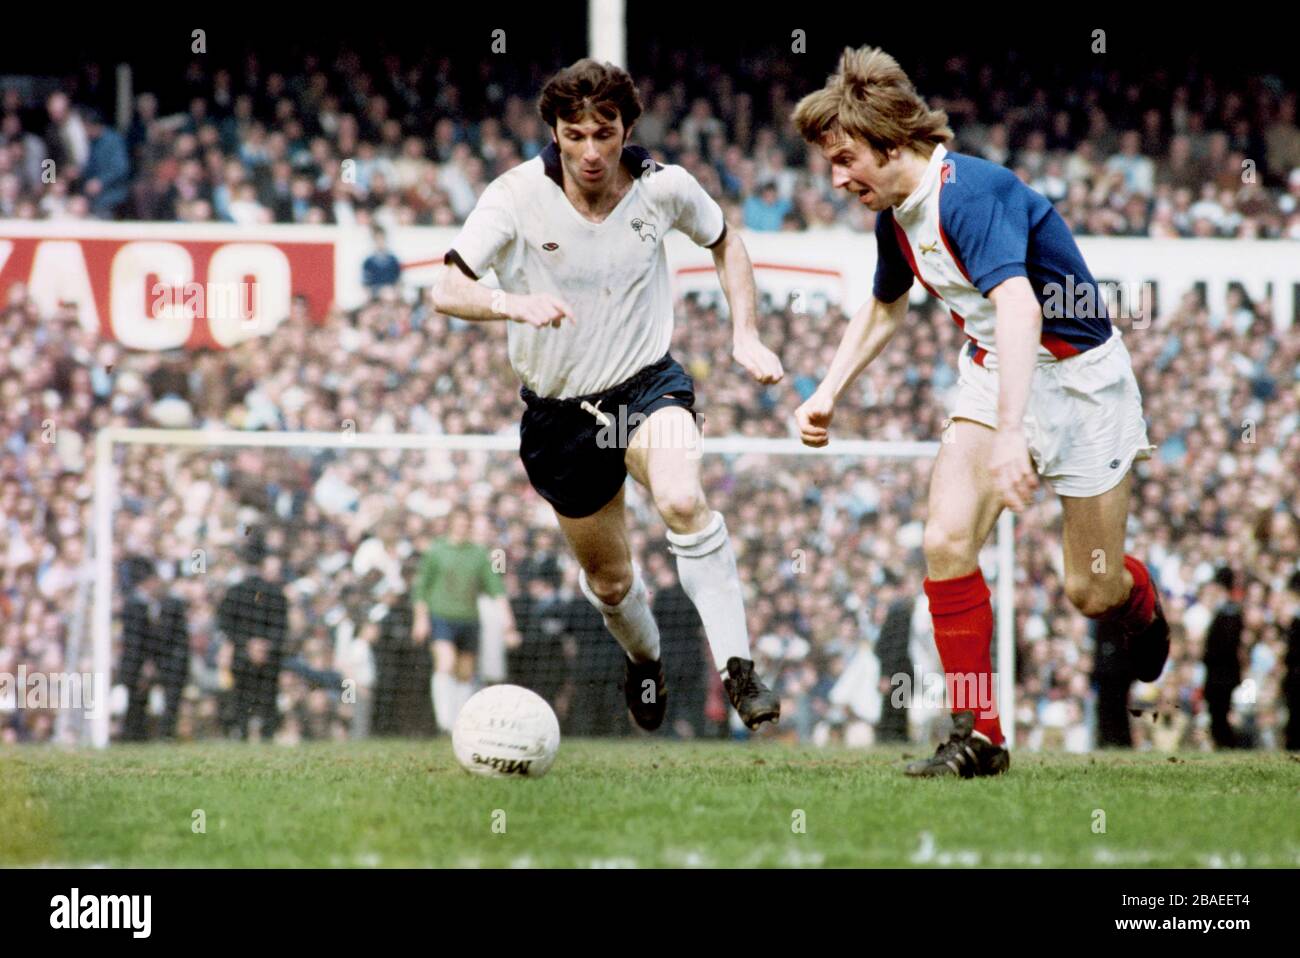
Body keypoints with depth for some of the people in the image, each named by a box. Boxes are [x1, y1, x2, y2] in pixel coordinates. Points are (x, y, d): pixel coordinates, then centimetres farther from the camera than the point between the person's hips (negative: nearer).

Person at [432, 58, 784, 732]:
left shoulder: (663, 188, -11)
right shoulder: (517, 197, -17)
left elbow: (724, 242, 11)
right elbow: (447, 292, -26)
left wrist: (746, 334, 1)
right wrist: (513, 304, -46)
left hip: (649, 385, -1)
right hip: (558, 409, 1)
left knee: (682, 500, -33)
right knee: (609, 581, 14)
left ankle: (736, 667, -28)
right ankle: (643, 657, 49)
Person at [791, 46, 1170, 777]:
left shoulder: (970, 192, -29)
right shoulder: (896, 215, 0)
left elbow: (1020, 308, -43)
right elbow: (885, 307, 23)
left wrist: (1011, 434, -53)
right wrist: (830, 392, 15)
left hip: (1079, 374, -7)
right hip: (993, 376, 7)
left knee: (1092, 593, 1)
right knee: (947, 541, -15)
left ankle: (1143, 602, 40)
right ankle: (978, 735, -8)